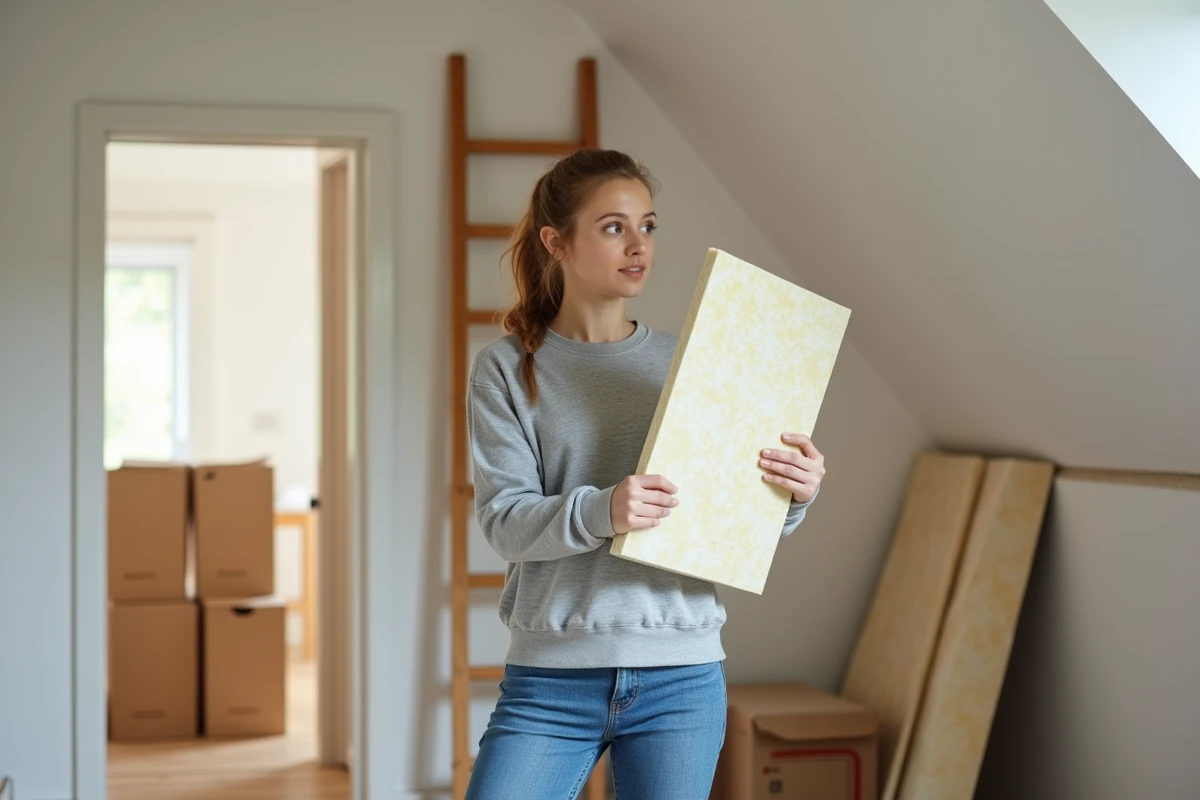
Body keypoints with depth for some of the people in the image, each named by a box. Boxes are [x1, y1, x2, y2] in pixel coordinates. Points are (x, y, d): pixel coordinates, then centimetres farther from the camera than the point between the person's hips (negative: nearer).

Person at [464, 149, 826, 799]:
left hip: (681, 678, 2)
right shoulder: (506, 368, 2)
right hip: (551, 677, -2)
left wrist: (793, 499, -13)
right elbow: (504, 520, -9)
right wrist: (600, 510, -27)